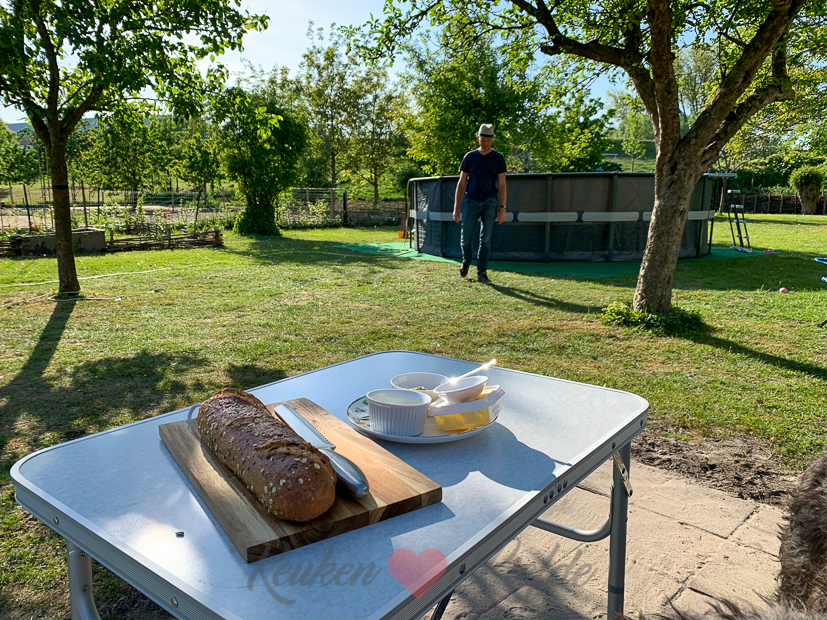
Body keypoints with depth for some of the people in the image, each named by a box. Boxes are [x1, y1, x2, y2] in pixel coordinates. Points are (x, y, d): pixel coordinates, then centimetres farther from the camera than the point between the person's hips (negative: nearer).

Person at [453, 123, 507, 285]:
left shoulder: (498, 158, 3)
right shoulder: (470, 156, 4)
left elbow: (501, 184, 1)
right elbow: (461, 183, 5)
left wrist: (502, 208, -6)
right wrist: (456, 207, 1)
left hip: (490, 202, 0)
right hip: (471, 201, 0)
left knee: (486, 240, -1)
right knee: (465, 237, -3)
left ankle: (482, 273, 6)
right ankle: (466, 261, 27)